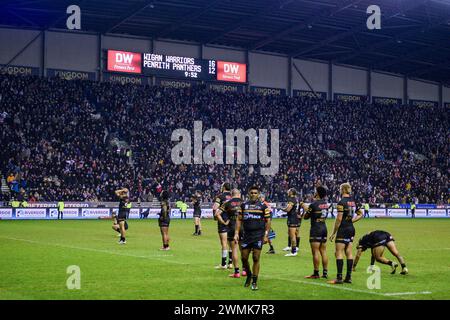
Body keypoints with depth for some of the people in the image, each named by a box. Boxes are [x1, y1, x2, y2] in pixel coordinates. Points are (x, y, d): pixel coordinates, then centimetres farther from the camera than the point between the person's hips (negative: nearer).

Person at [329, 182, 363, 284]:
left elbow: (339, 219, -17)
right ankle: (348, 277, 11)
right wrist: (352, 220, 12)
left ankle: (339, 278, -9)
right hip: (351, 228, 8)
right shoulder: (353, 201, 9)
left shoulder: (342, 202, -14)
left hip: (343, 229, -8)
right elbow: (360, 214, 18)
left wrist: (333, 233, -12)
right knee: (349, 253, 10)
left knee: (339, 253, -5)